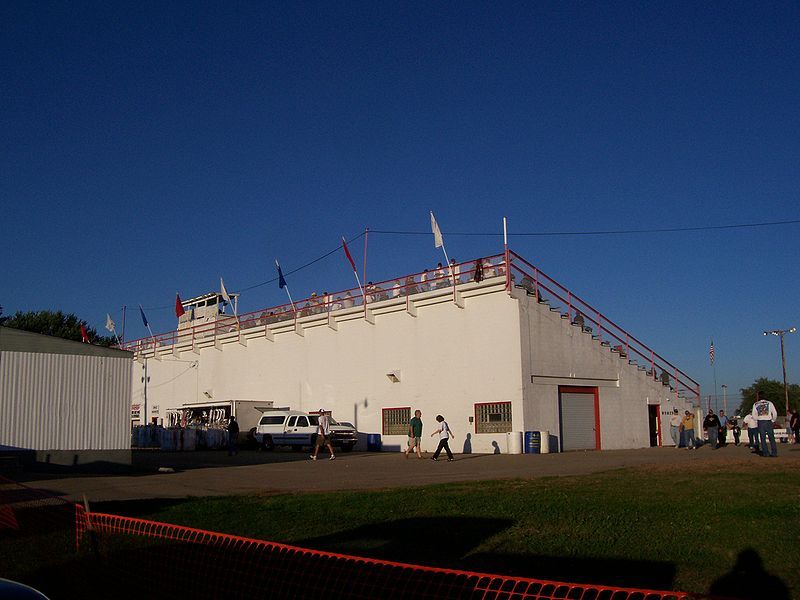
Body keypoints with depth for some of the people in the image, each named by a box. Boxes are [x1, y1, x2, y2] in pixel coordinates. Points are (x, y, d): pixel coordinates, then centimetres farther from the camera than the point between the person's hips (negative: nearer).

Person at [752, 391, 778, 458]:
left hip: (760, 422, 0)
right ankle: (774, 453, 2)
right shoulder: (769, 403, 1)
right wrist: (773, 420, 14)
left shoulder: (755, 404, 0)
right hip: (768, 422, 0)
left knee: (763, 438, 5)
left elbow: (754, 415, 0)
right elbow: (775, 413, 1)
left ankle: (765, 453, 2)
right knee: (771, 438, 5)